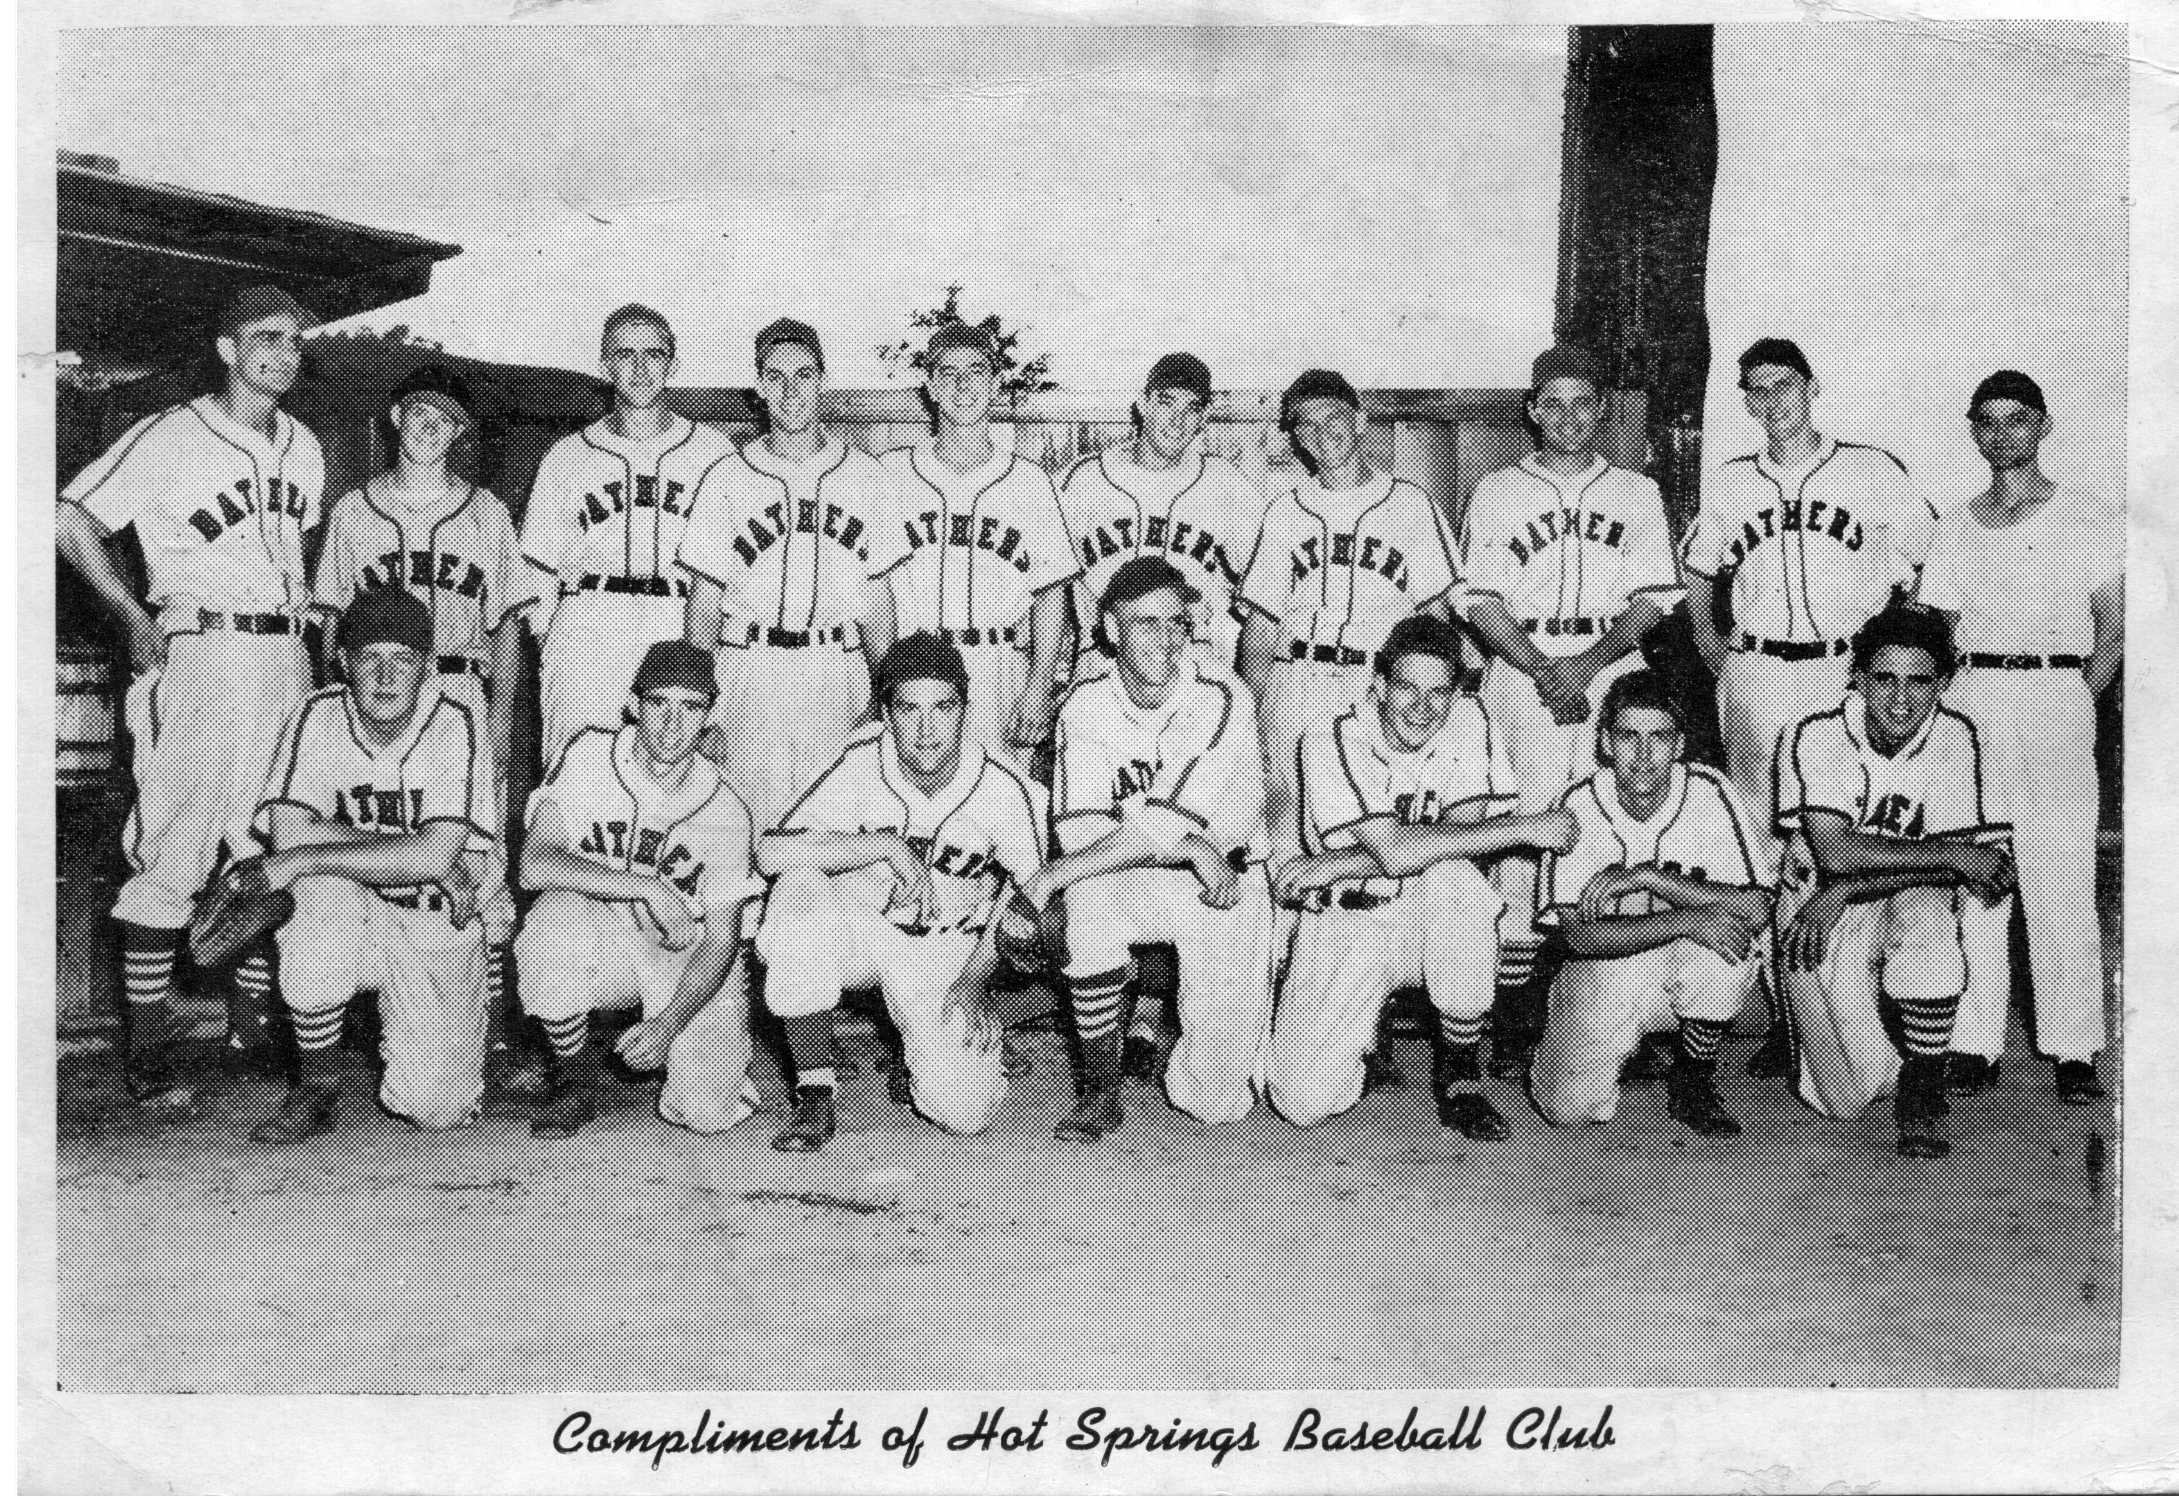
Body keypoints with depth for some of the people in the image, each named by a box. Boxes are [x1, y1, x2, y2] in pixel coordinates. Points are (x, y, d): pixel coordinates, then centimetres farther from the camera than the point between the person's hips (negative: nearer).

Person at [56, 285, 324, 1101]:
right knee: (171, 849, -7)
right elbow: (71, 518, -6)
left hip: (285, 658, 7)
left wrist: (303, 605, 13)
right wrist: (135, 618, -10)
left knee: (274, 848, 9)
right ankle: (147, 1048, -2)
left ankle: (255, 1028, 19)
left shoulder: (303, 448, 14)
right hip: (199, 655, -6)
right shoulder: (170, 437, -5)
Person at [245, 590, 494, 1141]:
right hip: (349, 919, 1)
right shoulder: (320, 717, -7)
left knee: (437, 1109, -16)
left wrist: (301, 861, -25)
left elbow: (432, 856, -25)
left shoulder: (455, 724, -13)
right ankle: (316, 1087, -15)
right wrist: (421, 858, -23)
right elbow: (288, 832, -20)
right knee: (320, 890, -35)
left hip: (436, 923, -1)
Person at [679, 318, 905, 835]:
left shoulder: (866, 476, 9)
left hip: (839, 678, 1)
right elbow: (703, 602, 6)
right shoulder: (727, 478, 6)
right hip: (748, 674, -1)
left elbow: (878, 597, 10)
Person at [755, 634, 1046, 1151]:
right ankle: (814, 1099, -19)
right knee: (799, 890, -35)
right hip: (859, 927, 1)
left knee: (964, 1113, -19)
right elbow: (770, 853, -27)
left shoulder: (1002, 786, -17)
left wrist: (973, 978, -10)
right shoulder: (862, 761, -19)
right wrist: (883, 846, -33)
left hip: (951, 951, 0)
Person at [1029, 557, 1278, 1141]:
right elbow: (1078, 830, -16)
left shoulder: (1224, 700, -19)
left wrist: (1055, 873, -26)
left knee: (1219, 1101, -10)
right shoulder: (1085, 706, -9)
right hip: (1133, 878, 2)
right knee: (1089, 897, -35)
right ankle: (1100, 1092, -16)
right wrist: (1193, 848, -26)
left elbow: (1163, 827, -25)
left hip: (1227, 881, -2)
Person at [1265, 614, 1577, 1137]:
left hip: (1432, 921, 1)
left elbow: (1460, 835, -17)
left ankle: (1461, 1077, -15)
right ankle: (1356, 1027, 20)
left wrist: (1334, 865, -21)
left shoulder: (1469, 721, -6)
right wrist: (1527, 828, -22)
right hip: (1346, 922, -1)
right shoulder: (1332, 741, -15)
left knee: (1454, 878, -35)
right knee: (1306, 1102, -17)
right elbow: (1394, 851, -25)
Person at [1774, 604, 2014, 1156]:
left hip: (1912, 900, 2)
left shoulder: (1954, 737, -8)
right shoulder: (1815, 738, -15)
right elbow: (1834, 851, -24)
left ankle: (1924, 1088, -15)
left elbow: (1951, 871, -12)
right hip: (1820, 909, -1)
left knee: (1926, 913, -38)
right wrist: (1954, 856, -23)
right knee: (1847, 1100, -11)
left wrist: (1845, 892, -22)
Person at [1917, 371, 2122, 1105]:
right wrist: (1937, 702, -1)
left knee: (2063, 883, -3)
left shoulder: (2094, 517, 7)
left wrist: (2075, 705, -4)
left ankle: (2072, 1049, 4)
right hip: (1970, 699, 2)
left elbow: (2113, 630, 5)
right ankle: (1973, 1044, 5)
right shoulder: (1955, 528, 14)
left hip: (2058, 695, -2)